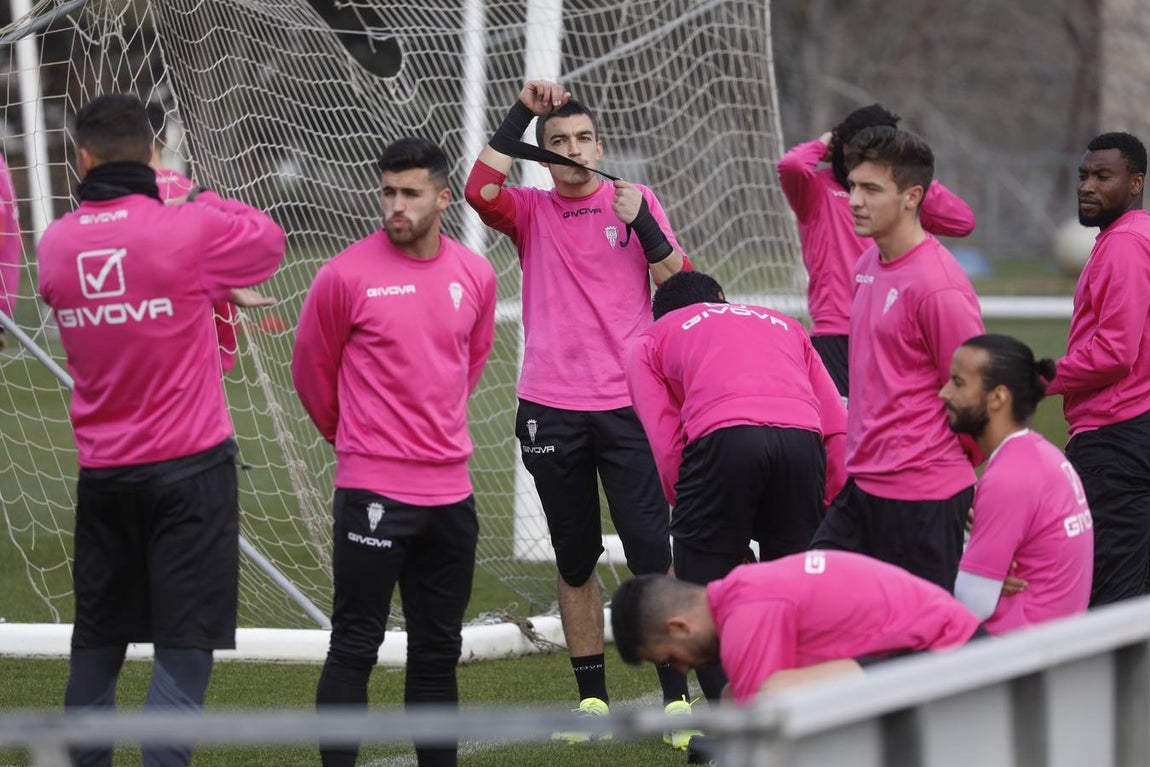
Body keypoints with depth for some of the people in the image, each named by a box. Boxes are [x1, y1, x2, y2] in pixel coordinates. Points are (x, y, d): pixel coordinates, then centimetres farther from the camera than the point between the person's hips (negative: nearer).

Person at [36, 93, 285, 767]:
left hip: (101, 475, 4)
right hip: (189, 467, -4)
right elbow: (270, 240, 5)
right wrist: (205, 200, 21)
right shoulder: (188, 230, -12)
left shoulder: (56, 244, 1)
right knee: (184, 652, -4)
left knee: (96, 652, 14)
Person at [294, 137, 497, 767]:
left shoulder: (475, 275, 5)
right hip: (373, 493, -5)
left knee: (439, 648, 11)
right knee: (354, 649, -4)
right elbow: (311, 368, 4)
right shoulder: (347, 275, -9)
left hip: (450, 493, 5)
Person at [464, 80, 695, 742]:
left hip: (628, 405, -2)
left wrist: (642, 222, -16)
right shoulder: (531, 213, 6)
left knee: (651, 551, -7)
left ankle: (677, 696, -5)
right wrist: (522, 111, -12)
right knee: (576, 561, 9)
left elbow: (680, 285, -2)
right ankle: (593, 697, 18)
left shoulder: (637, 201, 5)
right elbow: (480, 190, -15)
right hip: (552, 410, 2)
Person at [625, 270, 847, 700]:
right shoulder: (783, 325, 38)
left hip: (722, 438, -3)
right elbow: (838, 428, 24)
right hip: (803, 439, 3)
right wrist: (828, 511, 25)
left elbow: (667, 443, 12)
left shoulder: (651, 342, 29)